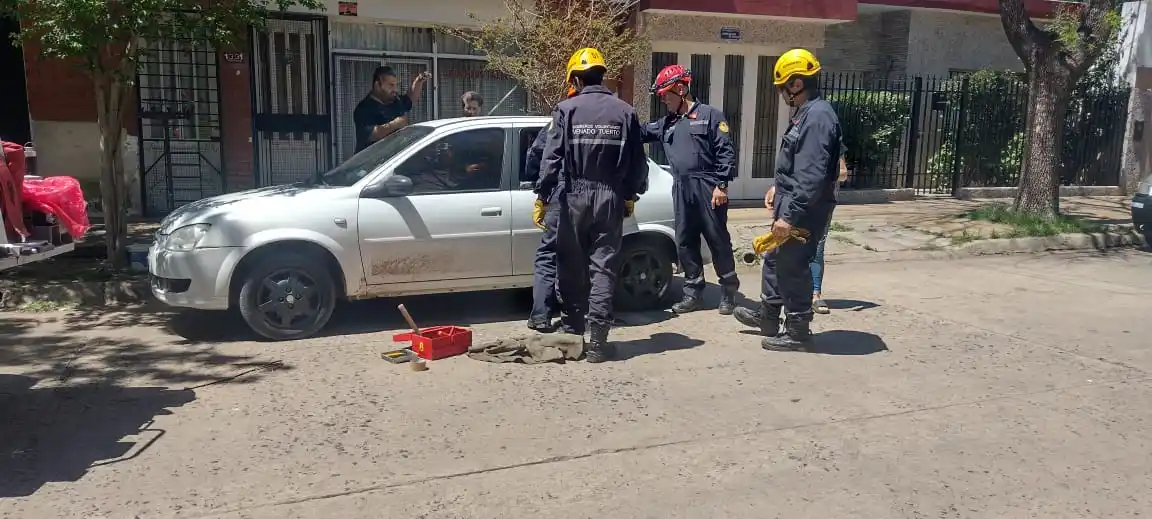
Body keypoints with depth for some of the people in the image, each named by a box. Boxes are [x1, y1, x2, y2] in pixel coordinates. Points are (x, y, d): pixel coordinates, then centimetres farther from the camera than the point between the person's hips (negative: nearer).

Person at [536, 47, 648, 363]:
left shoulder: (566, 109, -3)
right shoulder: (624, 112, 4)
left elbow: (551, 157, -7)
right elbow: (638, 161, 7)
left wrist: (542, 196, -1)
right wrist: (630, 195, 20)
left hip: (575, 197, -1)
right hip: (610, 198, 1)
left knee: (572, 266, 10)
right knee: (603, 268, 2)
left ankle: (573, 330, 19)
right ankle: (596, 339, -2)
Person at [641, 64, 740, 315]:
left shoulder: (710, 115, -2)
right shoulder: (666, 123, 17)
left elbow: (726, 152, -6)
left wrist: (721, 185, -12)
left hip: (707, 188, -6)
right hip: (681, 190, 6)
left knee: (718, 240, 1)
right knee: (684, 243, 8)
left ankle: (728, 291, 13)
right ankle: (693, 292, 18)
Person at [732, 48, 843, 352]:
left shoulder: (818, 116, -21)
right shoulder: (806, 113, 12)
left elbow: (812, 176, -27)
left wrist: (790, 215, -27)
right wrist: (779, 190, 24)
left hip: (804, 211, -11)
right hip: (793, 204, 11)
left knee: (793, 267, 0)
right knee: (775, 259, 21)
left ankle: (798, 332, 13)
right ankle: (768, 316, 37)